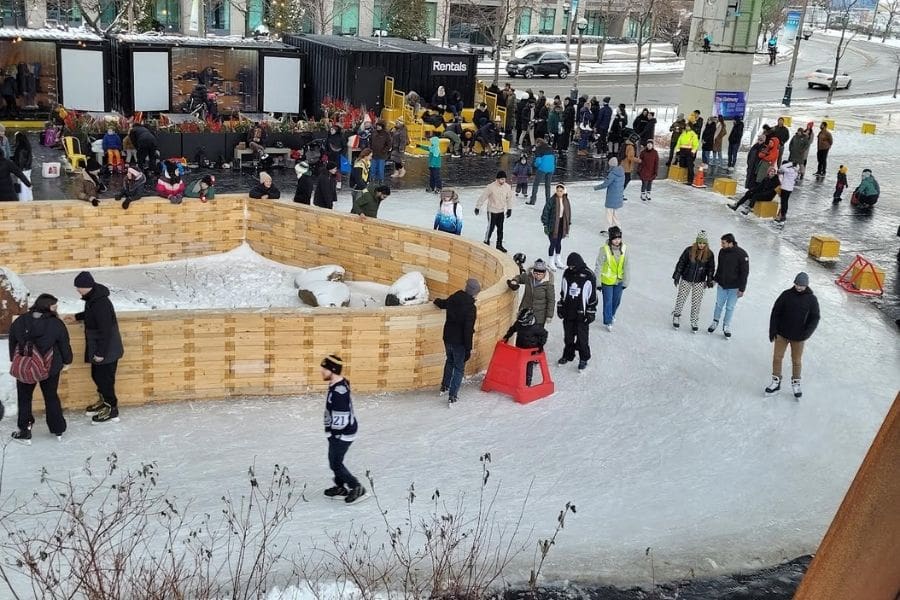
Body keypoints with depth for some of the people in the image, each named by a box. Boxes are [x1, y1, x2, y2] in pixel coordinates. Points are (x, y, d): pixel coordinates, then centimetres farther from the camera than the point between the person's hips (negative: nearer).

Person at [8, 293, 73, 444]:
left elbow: (12, 344, 6)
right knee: (51, 397, 16)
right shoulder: (56, 324, -13)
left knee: (24, 399, 17)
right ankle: (58, 430, 22)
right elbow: (64, 345, -5)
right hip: (50, 369, -1)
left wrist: (14, 361, 21)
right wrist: (67, 361, 13)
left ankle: (25, 432, 19)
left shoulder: (19, 322, -4)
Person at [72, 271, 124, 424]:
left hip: (107, 350, -10)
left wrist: (100, 352, -23)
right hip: (97, 348, 10)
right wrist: (76, 317, 21)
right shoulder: (92, 298, 2)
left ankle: (111, 408, 16)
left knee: (105, 378, 2)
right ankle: (103, 401, 40)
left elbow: (105, 330, -27)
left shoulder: (101, 303, -29)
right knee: (97, 375, 22)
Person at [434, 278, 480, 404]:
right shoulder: (471, 307, -23)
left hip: (448, 338, 6)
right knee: (459, 368, 8)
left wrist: (437, 300, 44)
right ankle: (453, 396, 6)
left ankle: (444, 387, 41)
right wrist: (468, 349, -16)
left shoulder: (453, 298, -4)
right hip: (459, 342, -6)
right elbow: (468, 330, -23)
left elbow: (442, 304, 20)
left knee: (450, 362, 29)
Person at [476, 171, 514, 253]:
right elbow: (483, 197, -15)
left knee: (500, 228, 13)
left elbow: (509, 198, 7)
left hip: (501, 211, 5)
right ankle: (486, 242, 18)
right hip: (492, 211, -5)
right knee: (491, 228, 0)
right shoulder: (491, 187, -22)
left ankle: (499, 244, 26)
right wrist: (477, 207, -11)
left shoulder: (507, 187, -7)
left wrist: (509, 209, 6)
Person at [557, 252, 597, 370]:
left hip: (582, 314, -4)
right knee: (568, 336, 15)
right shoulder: (567, 273, 1)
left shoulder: (589, 276, -13)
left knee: (582, 338, 5)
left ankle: (584, 358, 20)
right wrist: (560, 307, 14)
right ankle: (568, 355, 32)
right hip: (568, 312, 4)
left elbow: (593, 296, -8)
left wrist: (591, 313, -7)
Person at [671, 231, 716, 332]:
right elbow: (681, 263, -5)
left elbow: (711, 268, 4)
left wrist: (709, 281, 3)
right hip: (686, 280, -1)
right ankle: (676, 316, 31)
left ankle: (694, 322, 18)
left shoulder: (709, 254, -7)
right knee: (681, 299, 10)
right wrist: (677, 276, -3)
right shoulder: (689, 250, -13)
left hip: (699, 282, 1)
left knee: (696, 303, 4)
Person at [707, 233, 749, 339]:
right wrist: (715, 279, 14)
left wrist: (742, 289, -16)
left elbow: (745, 272, -15)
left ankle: (726, 326, 24)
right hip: (722, 285, 4)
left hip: (734, 287, -4)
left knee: (730, 307, 8)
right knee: (719, 304, 14)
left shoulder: (741, 254, -20)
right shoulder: (722, 251, -6)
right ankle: (715, 322, 32)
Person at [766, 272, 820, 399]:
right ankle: (776, 382, 22)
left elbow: (815, 318, -4)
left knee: (797, 361, 11)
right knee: (777, 357, 7)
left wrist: (806, 333, -17)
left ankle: (796, 384, 28)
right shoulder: (786, 295, -6)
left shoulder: (811, 299, -6)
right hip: (782, 334, 1)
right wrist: (773, 331, -5)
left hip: (798, 337, -1)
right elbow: (775, 312, -2)